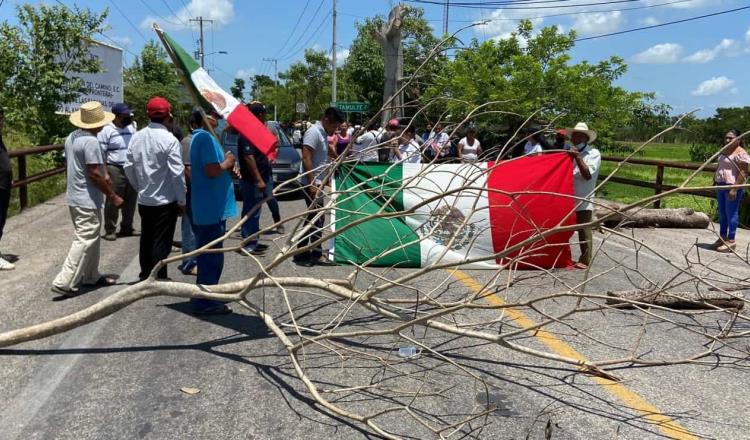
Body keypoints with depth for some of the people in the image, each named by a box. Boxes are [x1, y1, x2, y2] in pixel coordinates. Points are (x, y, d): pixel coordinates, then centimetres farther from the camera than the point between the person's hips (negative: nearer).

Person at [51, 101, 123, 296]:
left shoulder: (71, 137, 9)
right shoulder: (90, 141, -20)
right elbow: (94, 174, -22)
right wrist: (113, 196, -15)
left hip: (75, 196, 10)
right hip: (87, 199, -10)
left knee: (92, 238, 19)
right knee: (85, 240, -5)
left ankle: (91, 276, 27)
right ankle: (63, 282, -5)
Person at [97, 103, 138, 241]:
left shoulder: (132, 127, 12)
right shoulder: (106, 130, -7)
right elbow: (101, 154, -10)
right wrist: (104, 173, -16)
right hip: (115, 170, -6)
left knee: (130, 201, 11)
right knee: (113, 202, -1)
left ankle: (126, 228, 23)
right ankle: (110, 230, 8)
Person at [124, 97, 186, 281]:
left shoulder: (136, 137, 1)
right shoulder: (169, 140, -17)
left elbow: (129, 167, 6)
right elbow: (177, 173, -17)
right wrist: (181, 200, -8)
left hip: (144, 199, 6)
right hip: (166, 200, -6)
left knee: (146, 238, 19)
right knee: (162, 242, 2)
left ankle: (145, 274, 31)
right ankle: (159, 279, 8)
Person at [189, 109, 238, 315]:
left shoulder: (200, 136, 15)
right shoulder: (206, 138, -17)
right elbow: (211, 170, -25)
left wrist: (227, 166, 6)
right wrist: (227, 163, -8)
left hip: (208, 207, 10)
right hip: (212, 208, -10)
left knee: (208, 255, 19)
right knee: (212, 257, -2)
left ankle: (203, 297, 30)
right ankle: (205, 302, 7)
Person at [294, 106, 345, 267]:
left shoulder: (323, 134, 15)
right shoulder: (314, 132, -15)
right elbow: (306, 159, -22)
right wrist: (312, 184, -25)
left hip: (318, 183, 10)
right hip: (311, 184, -10)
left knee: (317, 219, 12)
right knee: (314, 218, -7)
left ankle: (316, 254, 18)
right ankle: (300, 253, 2)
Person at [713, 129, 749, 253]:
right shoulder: (724, 151, 14)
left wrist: (734, 189, -23)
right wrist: (715, 181, 19)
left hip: (732, 187, -9)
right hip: (721, 186, 9)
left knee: (731, 213, -3)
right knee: (722, 213, 14)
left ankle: (731, 241, 3)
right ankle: (722, 237, 24)